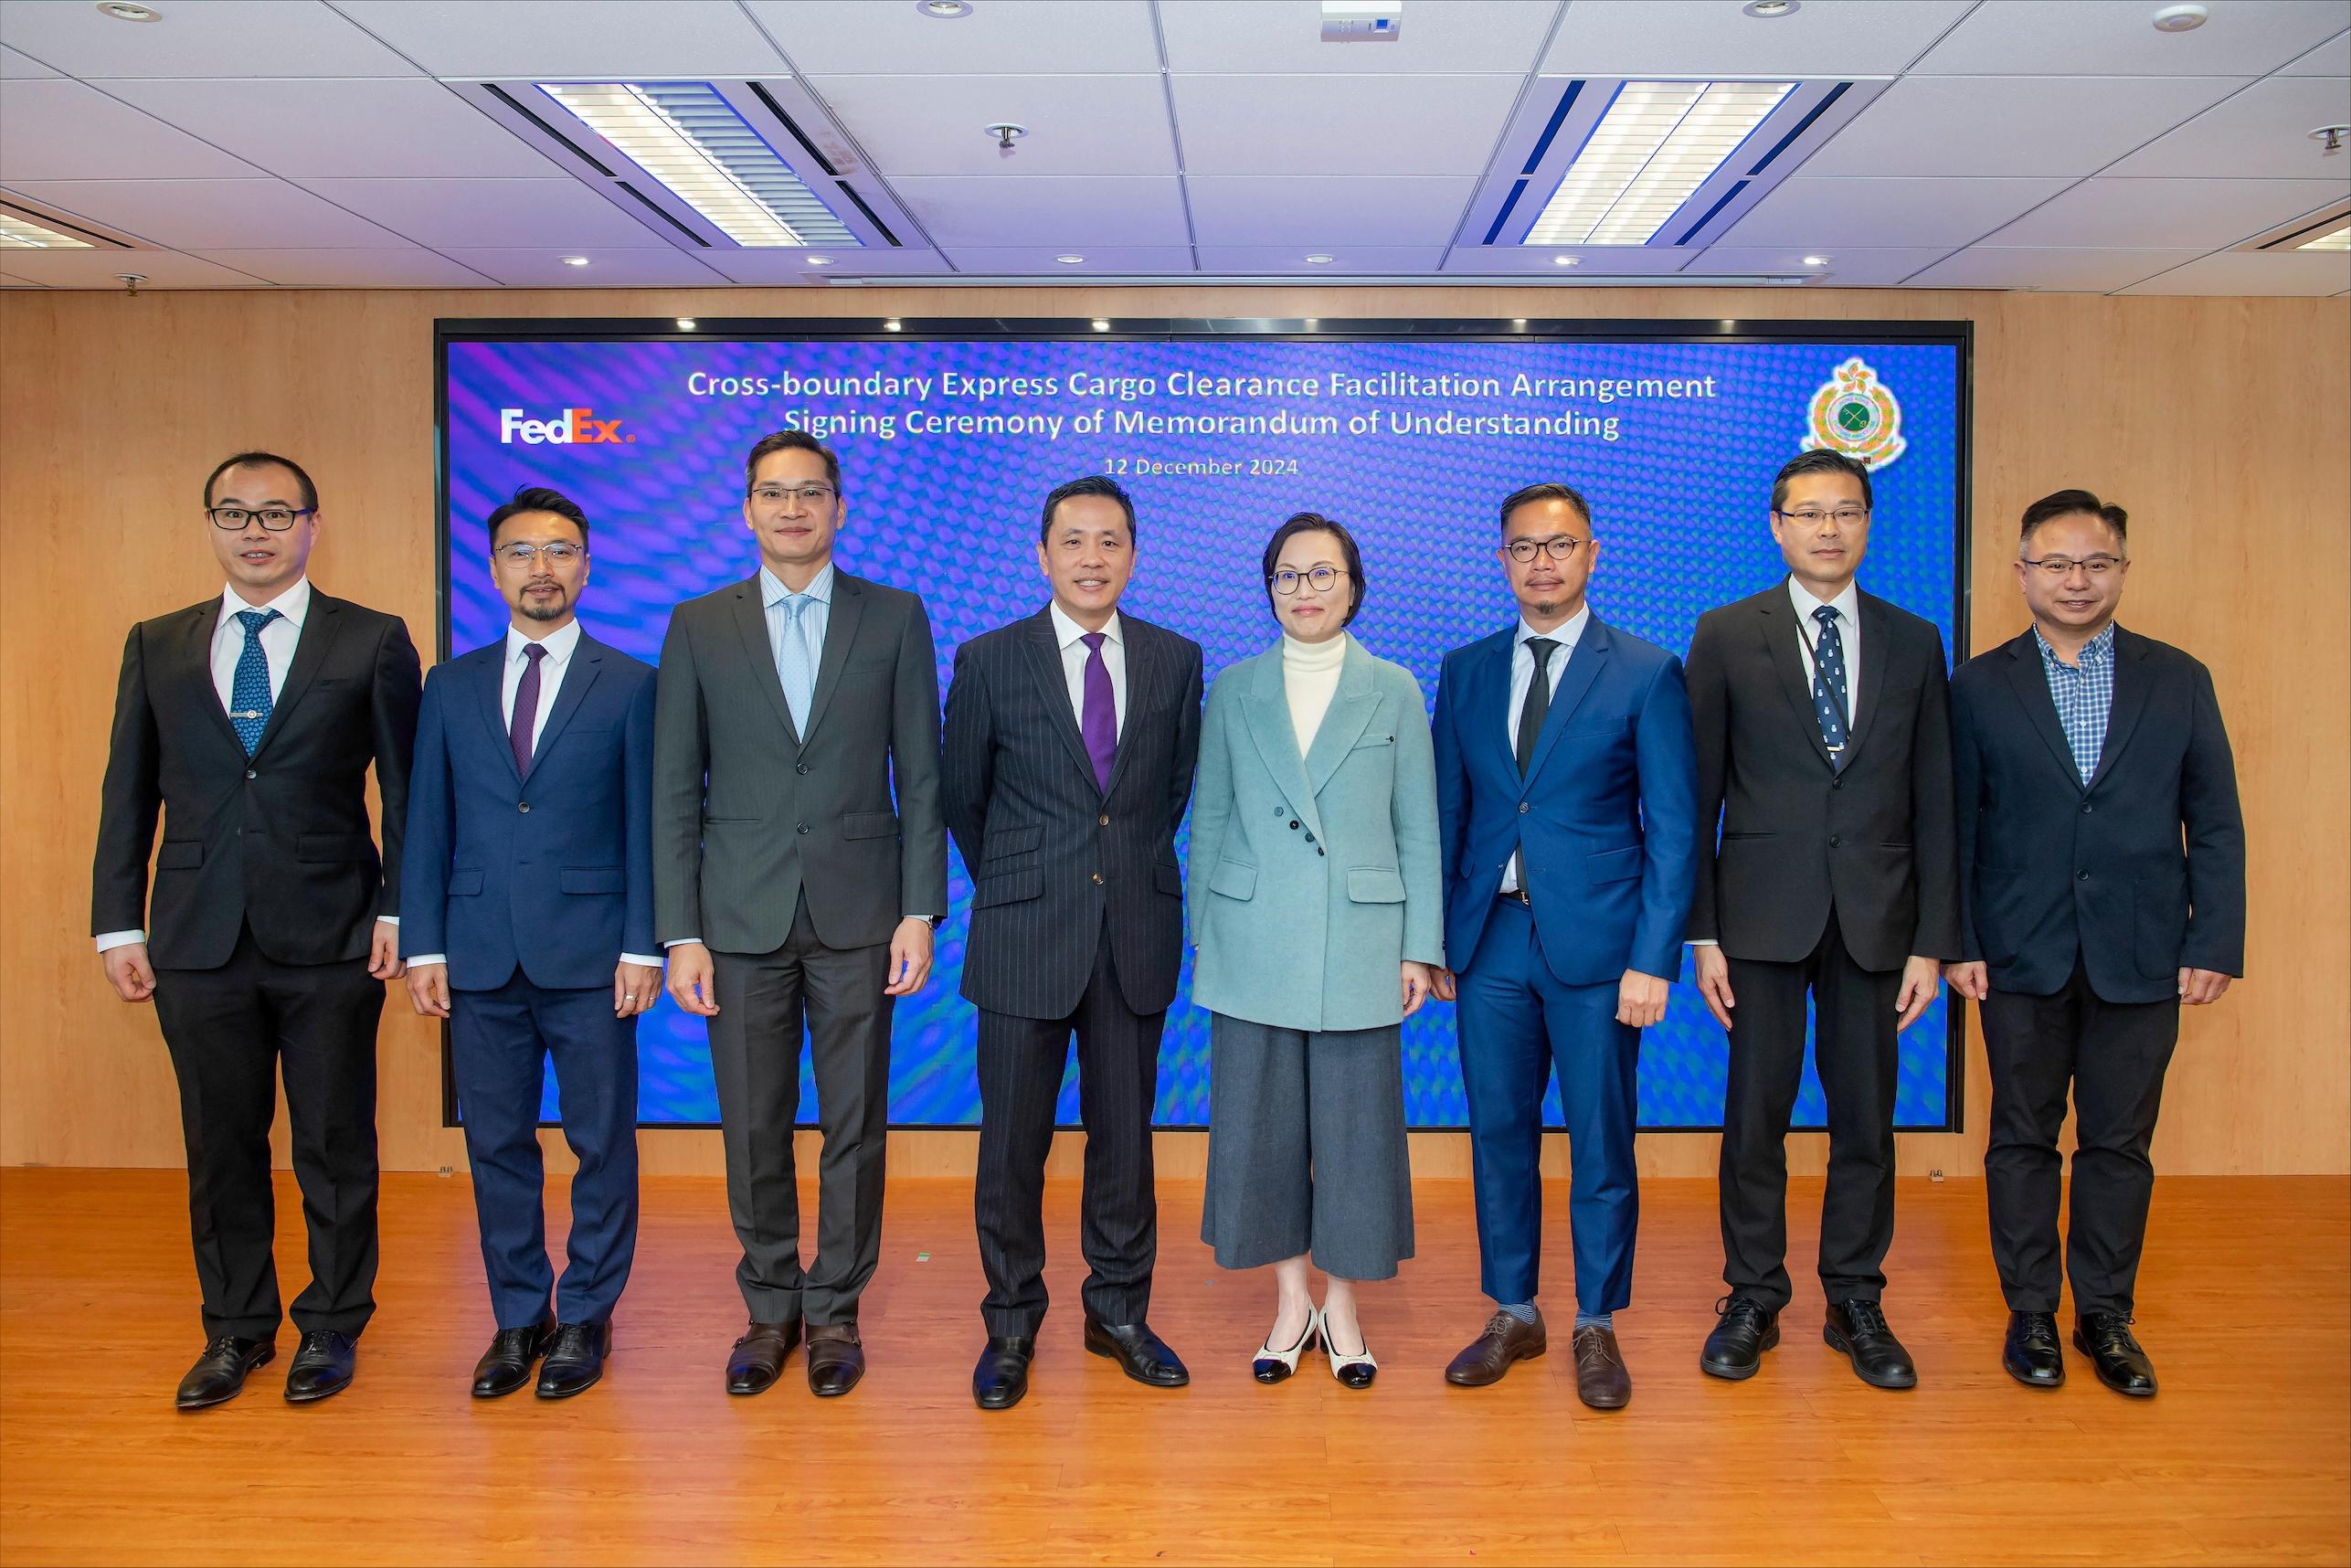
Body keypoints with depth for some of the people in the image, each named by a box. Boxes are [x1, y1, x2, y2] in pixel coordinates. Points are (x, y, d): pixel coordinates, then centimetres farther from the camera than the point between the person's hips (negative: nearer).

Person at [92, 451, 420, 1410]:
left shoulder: (373, 643, 2)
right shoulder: (157, 646, 11)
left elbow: (408, 791, 1)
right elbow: (128, 794, 11)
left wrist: (397, 910, -5)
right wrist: (118, 923, 5)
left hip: (330, 939, -2)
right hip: (199, 938, 3)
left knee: (335, 1145, 7)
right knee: (221, 1145, 11)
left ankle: (332, 1327, 23)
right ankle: (236, 1329, 27)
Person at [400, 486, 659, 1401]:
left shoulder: (630, 685, 2)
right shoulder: (452, 687, 10)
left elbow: (646, 828, -1)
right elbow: (427, 826, 9)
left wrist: (642, 947, -7)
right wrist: (423, 947, 3)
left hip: (590, 956, -2)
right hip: (481, 956, 3)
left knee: (602, 1144, 5)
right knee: (497, 1145, 10)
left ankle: (586, 1317, 20)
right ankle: (518, 1318, 24)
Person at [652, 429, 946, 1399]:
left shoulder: (895, 619, 4)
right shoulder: (699, 627, 6)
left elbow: (921, 776, 2)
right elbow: (674, 793, 4)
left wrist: (920, 912, -5)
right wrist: (680, 933, -3)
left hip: (858, 914, 0)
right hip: (742, 916, 1)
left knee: (855, 1124, 6)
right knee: (754, 1129, 8)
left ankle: (835, 1310, 22)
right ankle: (770, 1309, 25)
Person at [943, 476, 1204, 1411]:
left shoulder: (1176, 661, 4)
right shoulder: (989, 660, -2)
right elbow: (961, 798, 7)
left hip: (1137, 935, 2)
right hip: (1025, 935, -2)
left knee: (1125, 1131, 11)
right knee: (1013, 1139, 5)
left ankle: (1118, 1310, 27)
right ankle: (1011, 1324, 22)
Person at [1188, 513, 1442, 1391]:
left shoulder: (1394, 692, 5)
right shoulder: (1233, 692, 7)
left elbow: (1418, 829, 4)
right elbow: (1209, 821, 9)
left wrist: (1420, 947, -1)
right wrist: (1202, 939, 5)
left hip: (1359, 946, -1)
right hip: (1253, 946, 1)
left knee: (1354, 1123, 4)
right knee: (1261, 1122, 6)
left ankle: (1342, 1306, 21)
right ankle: (1290, 1303, 22)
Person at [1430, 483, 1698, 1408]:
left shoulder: (1647, 673, -1)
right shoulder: (1466, 671, 10)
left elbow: (1672, 829, -4)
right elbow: (1447, 812, 12)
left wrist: (1652, 958, -10)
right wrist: (1435, 940, 6)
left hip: (1596, 943, -3)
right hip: (1490, 940, 3)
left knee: (1601, 1143, 5)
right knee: (1499, 1133, 11)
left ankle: (1596, 1328, 21)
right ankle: (1513, 1316, 27)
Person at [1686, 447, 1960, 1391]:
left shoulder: (1913, 642, 8)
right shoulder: (1726, 636, 1)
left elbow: (1934, 803, 6)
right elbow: (1697, 795, 0)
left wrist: (1934, 941, 0)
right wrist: (1702, 932, -5)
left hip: (1874, 918, 2)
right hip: (1765, 916, -2)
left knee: (1866, 1120, 9)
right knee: (1756, 1117, 5)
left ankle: (1857, 1304, 24)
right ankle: (1753, 1300, 20)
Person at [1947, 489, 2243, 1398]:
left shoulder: (2178, 681, 5)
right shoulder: (1980, 687, 2)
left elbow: (2215, 825, 4)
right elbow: (1956, 828, 1)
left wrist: (2215, 945, -3)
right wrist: (1959, 942, -5)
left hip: (2142, 961, 1)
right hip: (2022, 958, -1)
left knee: (2120, 1144, 9)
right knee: (2023, 1137, 8)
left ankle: (2106, 1315, 24)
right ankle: (2031, 1313, 22)